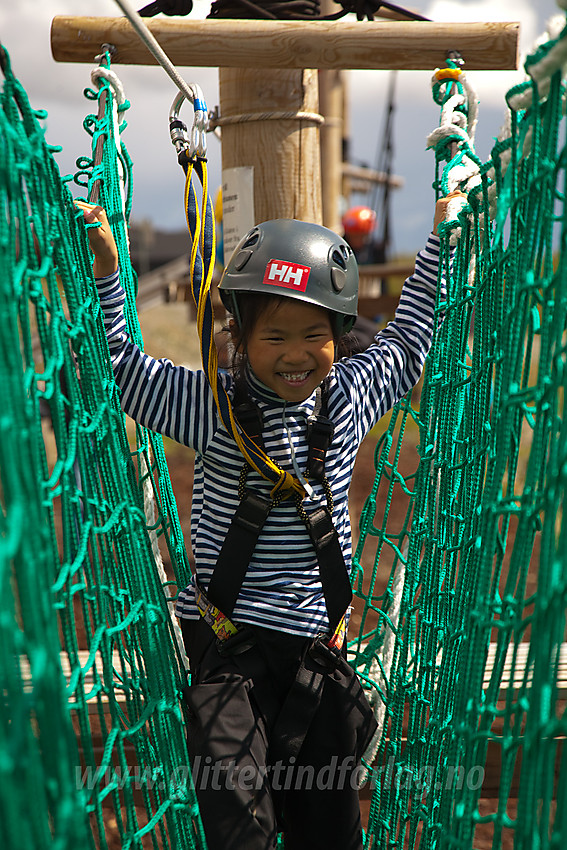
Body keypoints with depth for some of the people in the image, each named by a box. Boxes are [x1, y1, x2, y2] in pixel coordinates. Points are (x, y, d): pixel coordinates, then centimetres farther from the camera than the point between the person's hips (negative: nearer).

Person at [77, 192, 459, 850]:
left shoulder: (348, 396, 1)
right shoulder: (213, 405, -8)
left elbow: (407, 340, 16)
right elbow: (116, 365, -4)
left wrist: (441, 230, 19)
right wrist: (104, 270, -14)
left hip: (317, 641, 3)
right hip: (226, 644, -3)